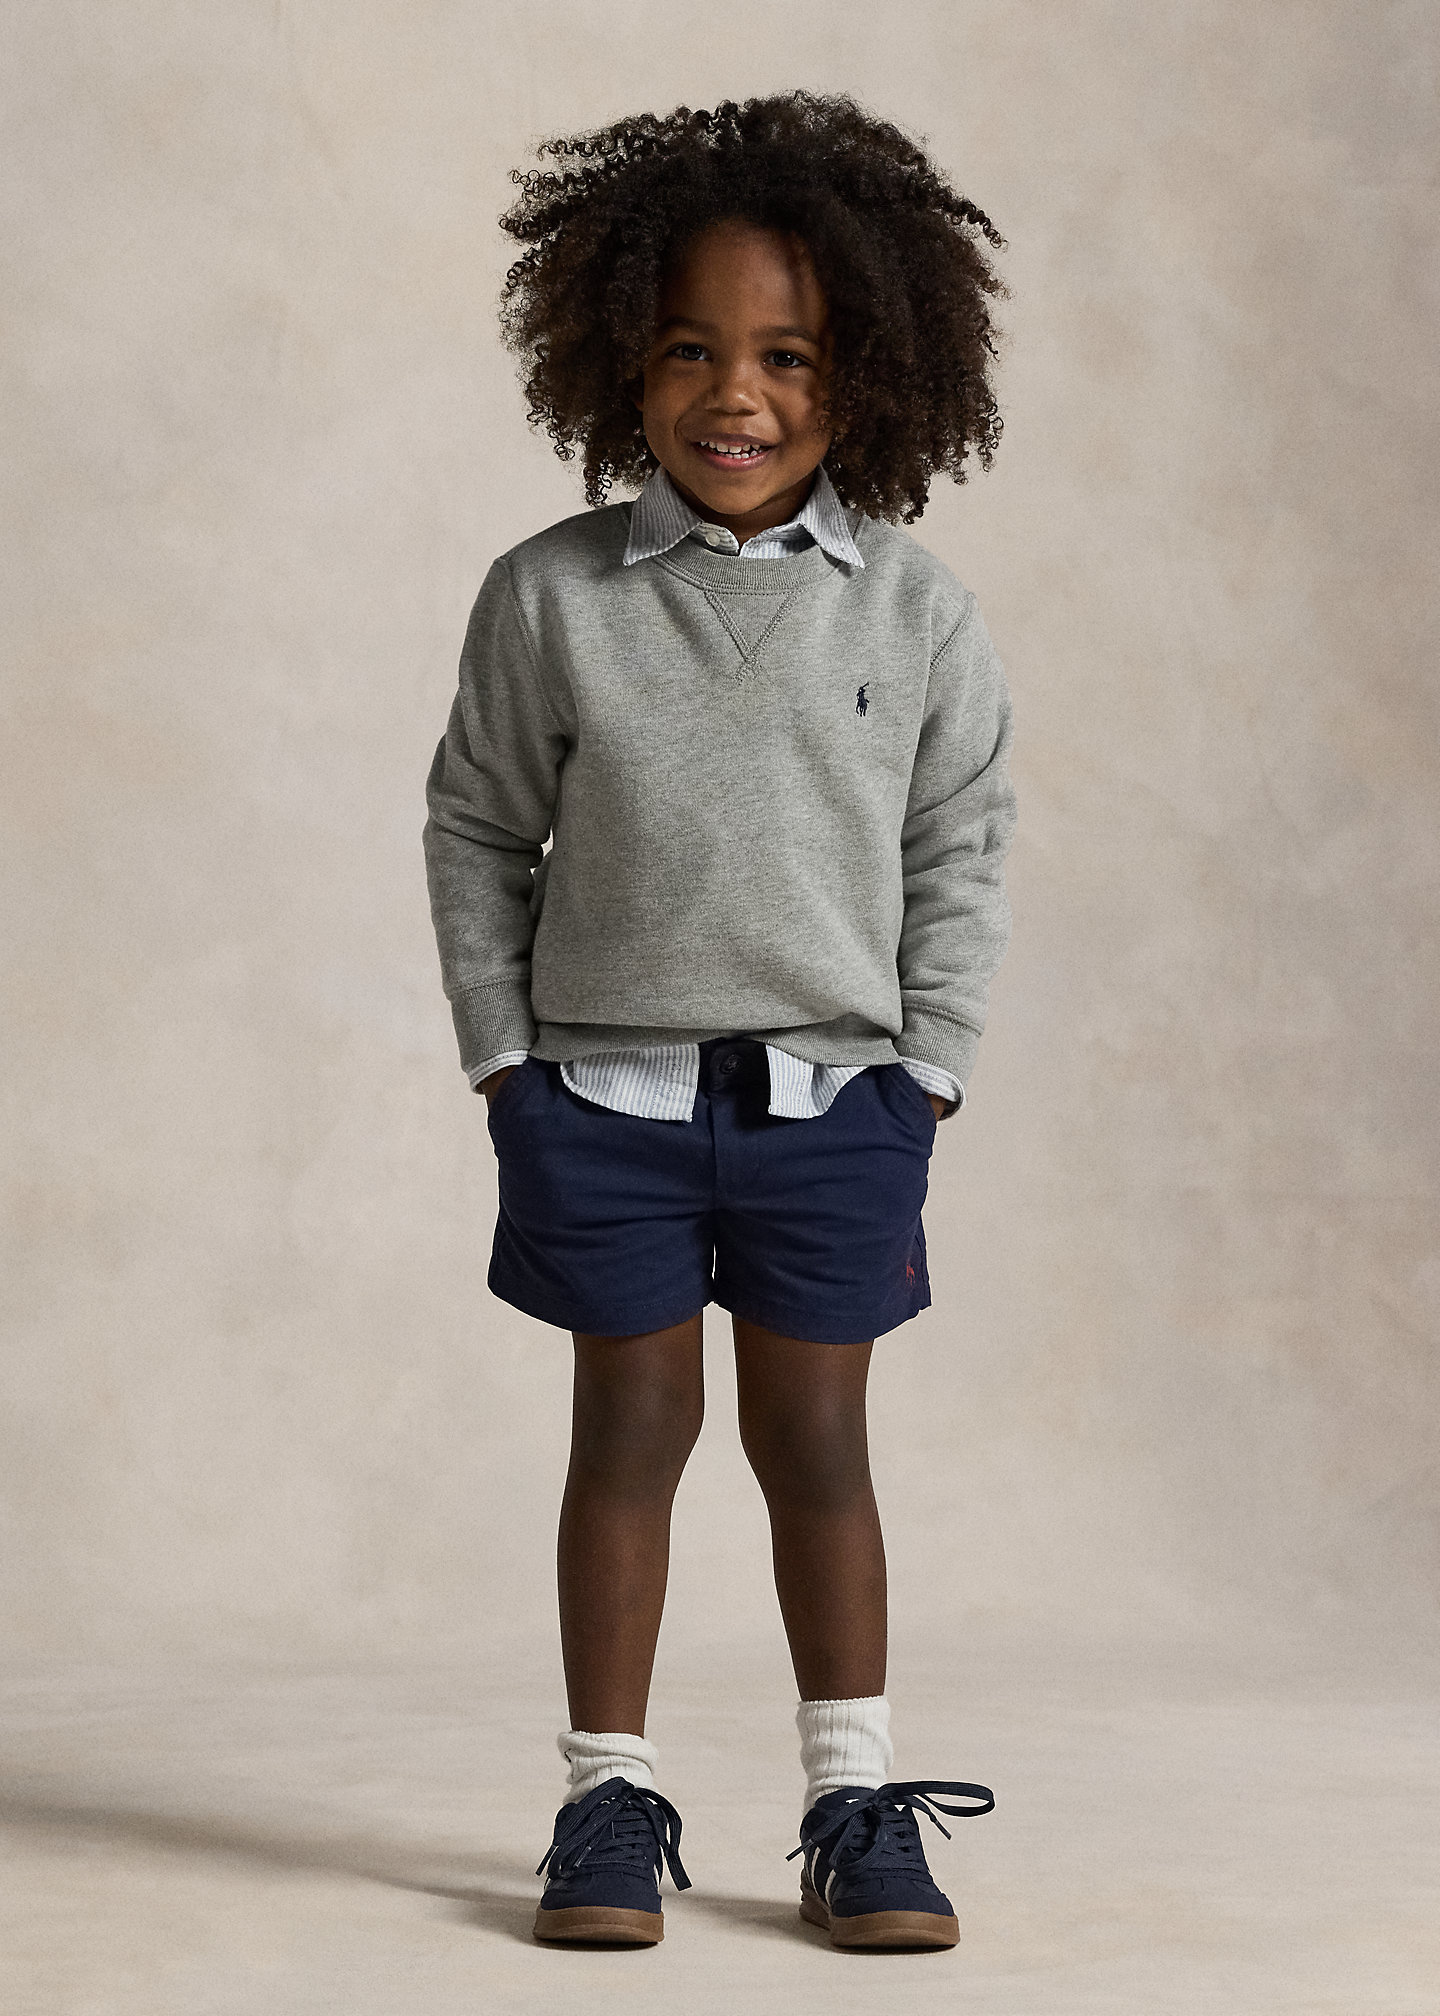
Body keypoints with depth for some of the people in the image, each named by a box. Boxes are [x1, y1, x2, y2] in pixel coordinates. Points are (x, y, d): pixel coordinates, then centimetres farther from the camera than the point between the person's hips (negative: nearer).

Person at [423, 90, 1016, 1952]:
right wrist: (502, 1049, 1)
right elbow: (477, 829, 5)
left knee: (815, 1438, 7)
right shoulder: (551, 596, -3)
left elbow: (961, 846, 6)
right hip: (602, 1092, 0)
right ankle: (609, 1798, 17)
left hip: (832, 1096, 1)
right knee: (630, 1427, 6)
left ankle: (856, 1804, 17)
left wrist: (924, 1066, 2)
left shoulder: (913, 611, -1)